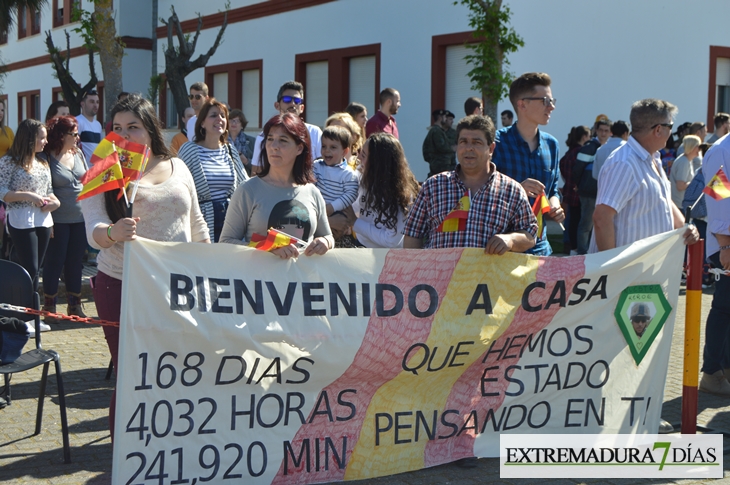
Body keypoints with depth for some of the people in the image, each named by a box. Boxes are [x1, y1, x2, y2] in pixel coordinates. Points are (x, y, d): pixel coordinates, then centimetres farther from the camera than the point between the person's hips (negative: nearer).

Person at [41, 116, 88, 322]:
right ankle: (49, 306, 16)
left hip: (80, 218, 5)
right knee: (55, 262, 4)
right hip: (59, 220, -5)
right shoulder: (48, 158, -11)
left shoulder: (77, 153, 6)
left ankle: (75, 304, 24)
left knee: (75, 261, 13)